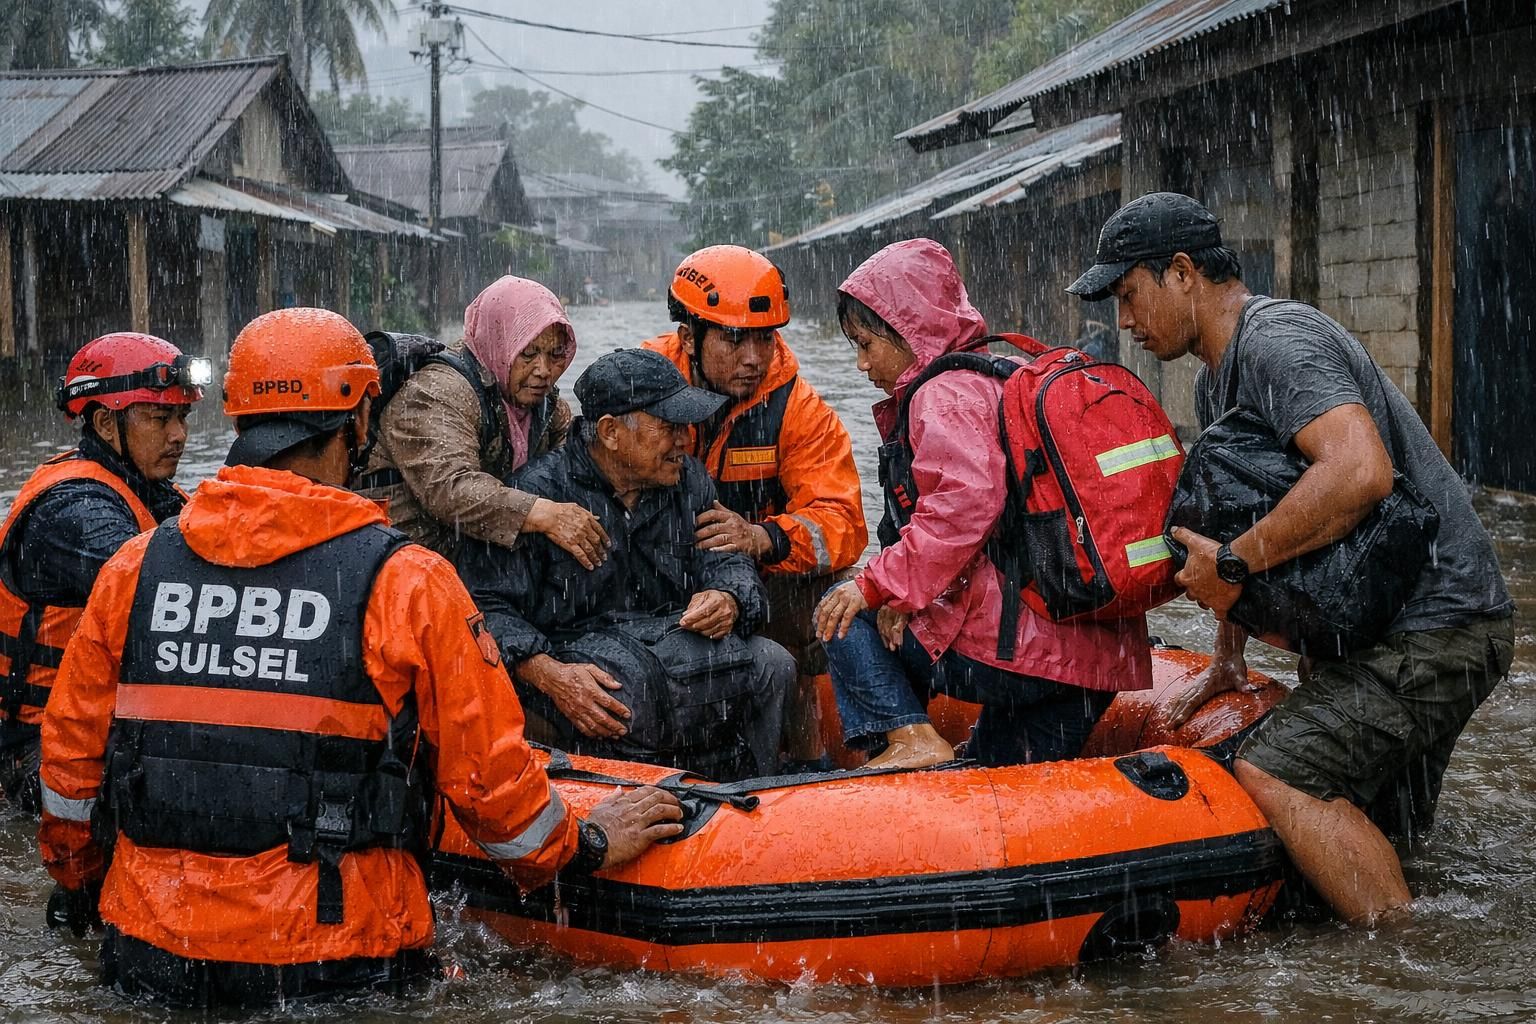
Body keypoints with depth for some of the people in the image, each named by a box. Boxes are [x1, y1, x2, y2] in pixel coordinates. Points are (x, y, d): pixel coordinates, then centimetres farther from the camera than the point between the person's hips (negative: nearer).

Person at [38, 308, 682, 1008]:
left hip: (147, 968, 4)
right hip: (331, 964, -4)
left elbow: (69, 753, 12)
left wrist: (77, 880, 30)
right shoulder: (409, 583, -9)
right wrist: (588, 845, 15)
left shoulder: (133, 569, 3)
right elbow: (490, 777, -4)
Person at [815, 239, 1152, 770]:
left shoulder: (945, 393, -7)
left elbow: (966, 502, -25)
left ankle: (908, 737, -11)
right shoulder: (1012, 377, 24)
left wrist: (879, 586, -17)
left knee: (843, 617, 6)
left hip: (1010, 647, -10)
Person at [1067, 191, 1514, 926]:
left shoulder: (1279, 342, -19)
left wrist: (1231, 564, -28)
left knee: (1272, 779, -24)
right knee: (1364, 839, 18)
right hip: (1375, 629, 11)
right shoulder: (1217, 381, 15)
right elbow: (1246, 517, 23)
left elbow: (1360, 472, -36)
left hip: (1433, 631, -11)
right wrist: (1228, 657, 19)